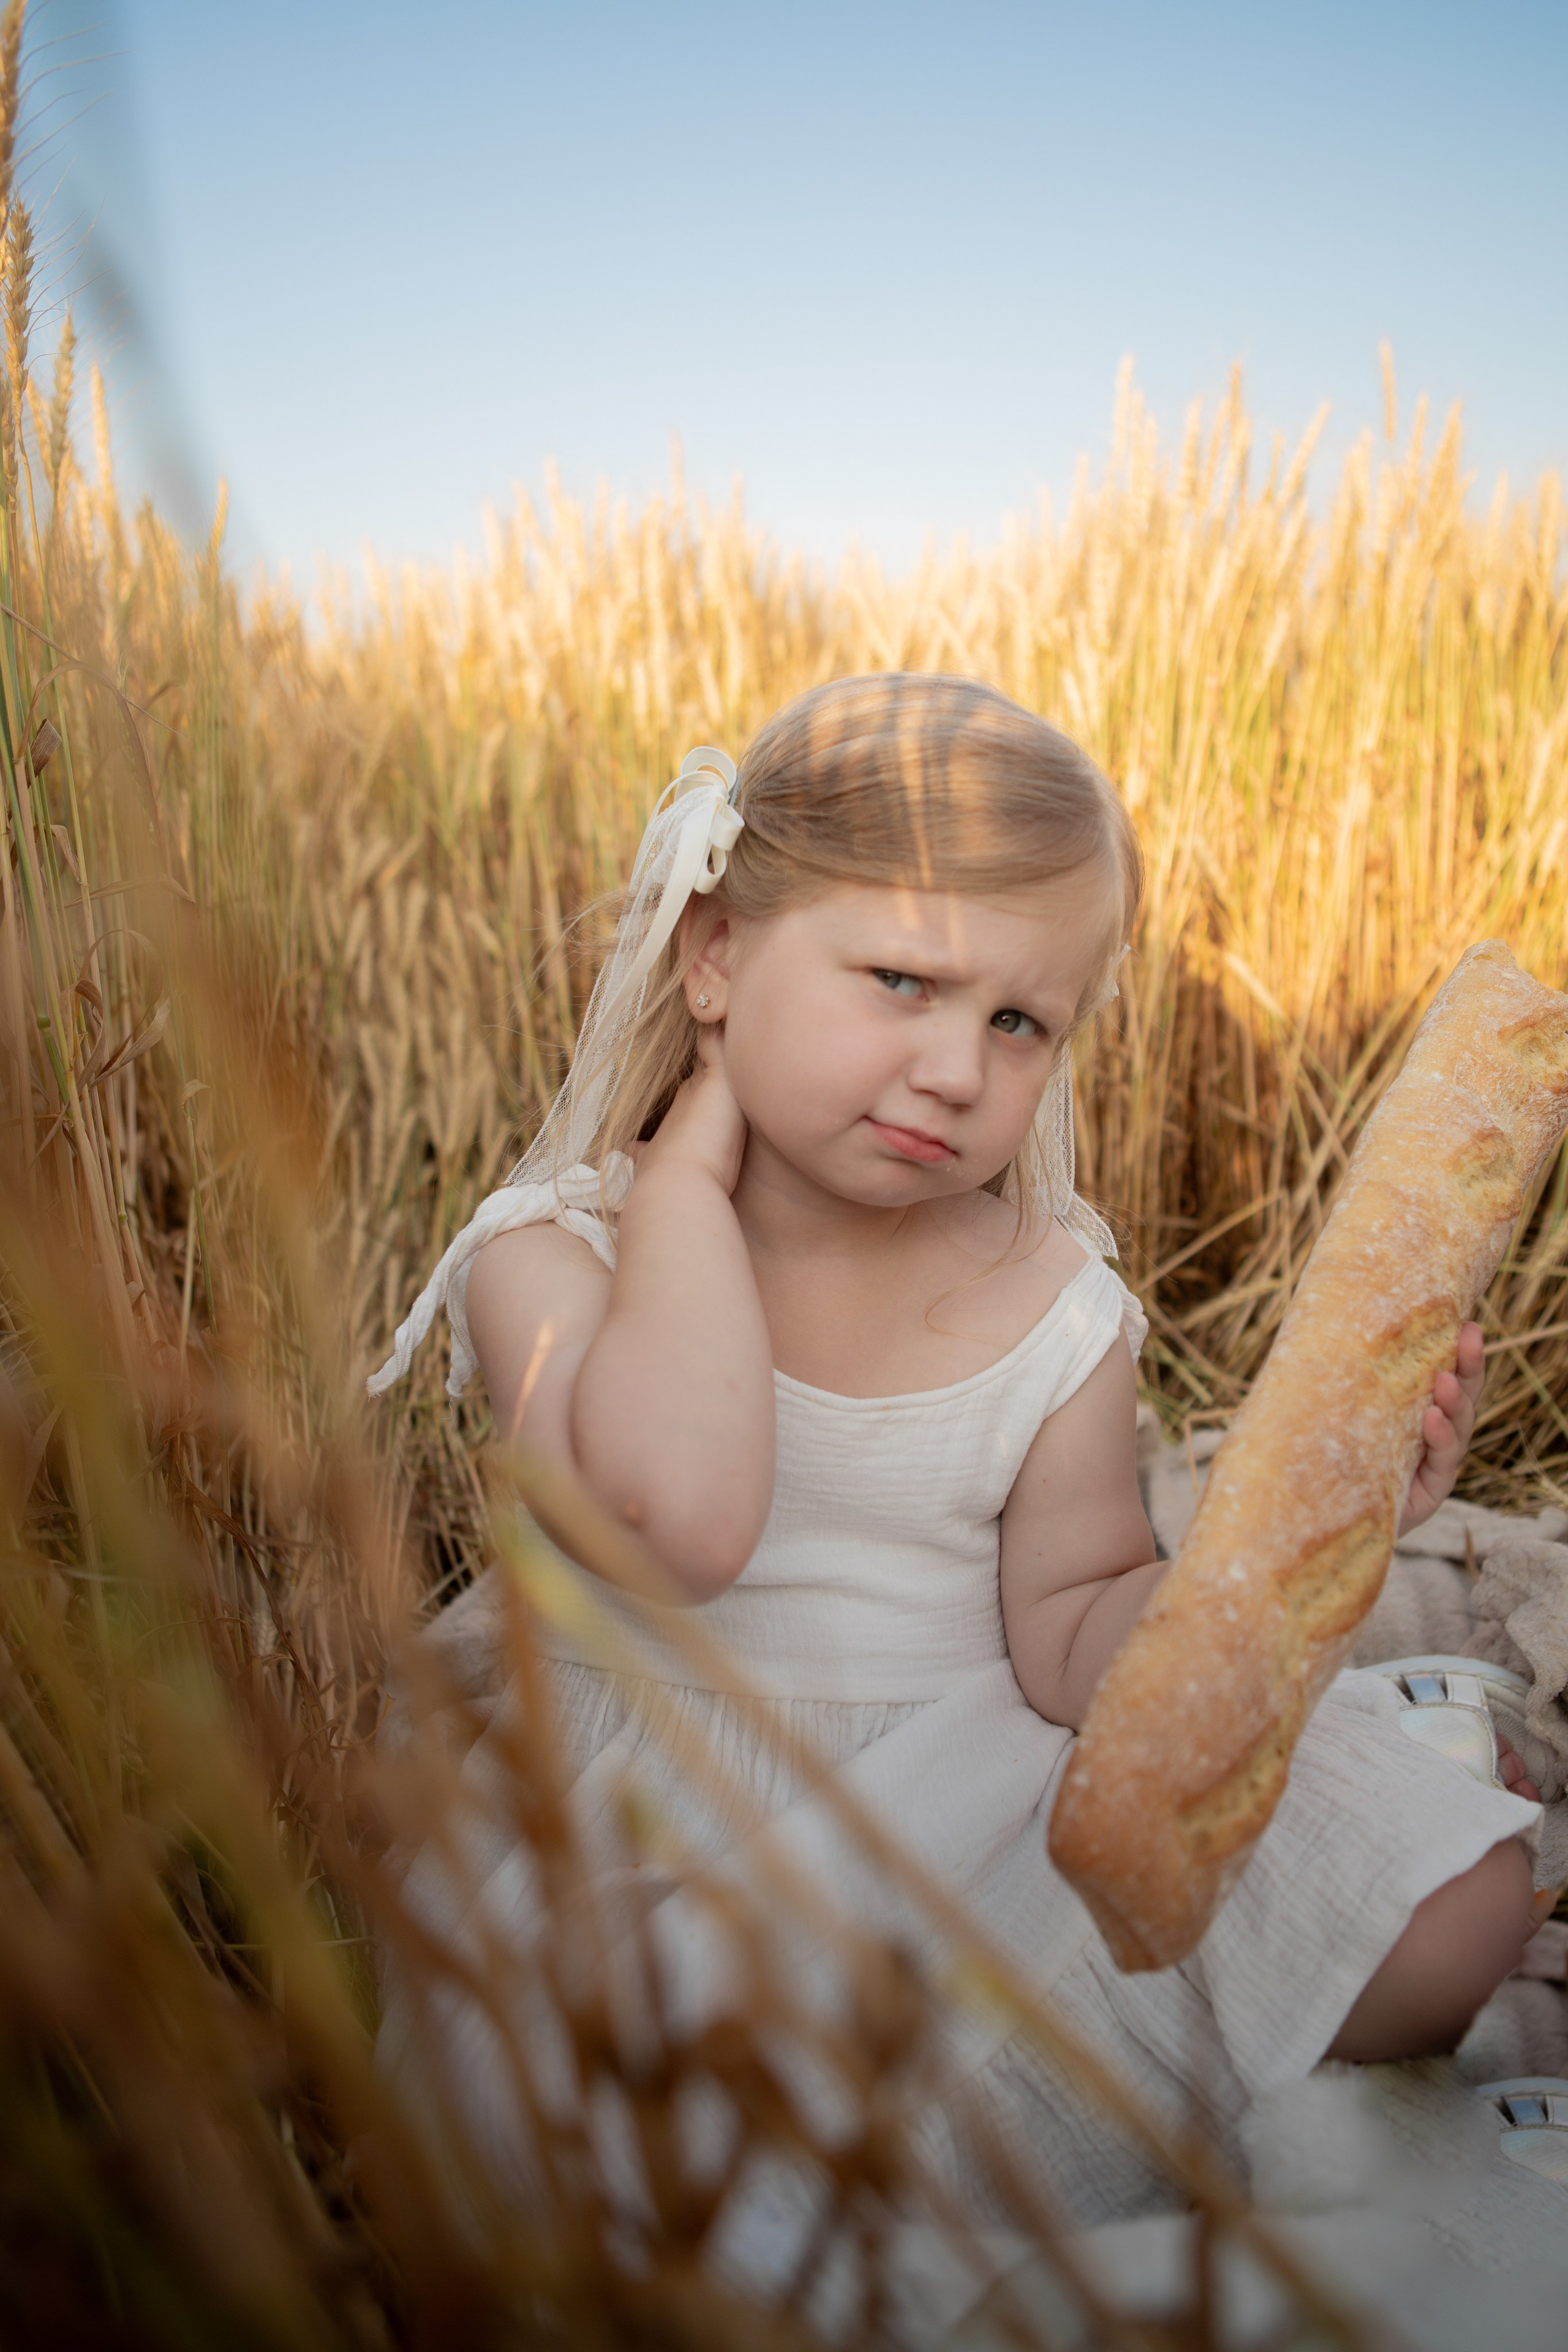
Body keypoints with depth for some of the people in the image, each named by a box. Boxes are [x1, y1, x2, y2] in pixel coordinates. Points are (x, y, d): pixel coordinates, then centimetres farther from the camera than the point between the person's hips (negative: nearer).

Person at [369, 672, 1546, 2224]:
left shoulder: (1052, 1313, -4)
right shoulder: (553, 1251, -13)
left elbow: (1073, 1650, -4)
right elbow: (675, 1521, -33)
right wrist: (689, 1168, -23)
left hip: (991, 1811, 3)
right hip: (666, 1844, -2)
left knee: (1457, 1919, -10)